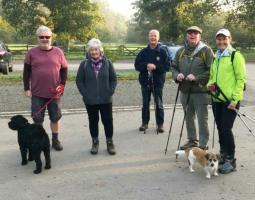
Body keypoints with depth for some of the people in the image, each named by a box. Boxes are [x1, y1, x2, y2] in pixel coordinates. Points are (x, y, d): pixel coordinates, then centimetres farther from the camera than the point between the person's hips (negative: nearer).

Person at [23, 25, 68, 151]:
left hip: (54, 93, 1)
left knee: (55, 118, 11)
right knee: (37, 119, 6)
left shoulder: (58, 52, 1)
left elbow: (64, 69, 8)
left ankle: (55, 140, 26)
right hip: (37, 93, -1)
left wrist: (62, 85, -2)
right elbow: (26, 72, 2)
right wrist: (27, 88, -2)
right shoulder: (31, 52, -1)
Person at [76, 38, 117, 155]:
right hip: (90, 100, 0)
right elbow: (79, 80, 0)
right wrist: (85, 93, -8)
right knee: (93, 121, 11)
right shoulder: (84, 64, -2)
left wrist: (110, 91, -5)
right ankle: (95, 142, 26)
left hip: (106, 99, 0)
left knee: (108, 120, 4)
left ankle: (109, 142, 20)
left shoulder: (107, 63, 0)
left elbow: (114, 78, 5)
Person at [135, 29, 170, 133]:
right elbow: (137, 65, 1)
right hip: (145, 81, 3)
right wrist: (146, 65, -17)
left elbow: (167, 66, -5)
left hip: (158, 82, -2)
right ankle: (144, 122, 23)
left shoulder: (162, 52, -1)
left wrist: (156, 67, -19)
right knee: (145, 104, 12)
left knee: (159, 104, 3)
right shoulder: (143, 52, 5)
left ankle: (160, 124, 13)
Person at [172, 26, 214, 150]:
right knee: (188, 117, 16)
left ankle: (203, 144, 8)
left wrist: (197, 78, -19)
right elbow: (174, 67, 18)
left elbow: (211, 70, -10)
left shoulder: (206, 50, -5)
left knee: (202, 119, -2)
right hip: (185, 91, 6)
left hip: (200, 91, -6)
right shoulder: (181, 51, 12)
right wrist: (177, 75, -4)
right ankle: (192, 140, 31)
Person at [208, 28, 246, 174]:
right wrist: (210, 84, 2)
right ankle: (223, 156, 26)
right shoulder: (216, 57, 16)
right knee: (220, 129, 12)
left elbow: (241, 79, -10)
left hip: (230, 101, -7)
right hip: (217, 99, 7)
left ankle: (231, 160, 5)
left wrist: (235, 99, -16)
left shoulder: (235, 55, -6)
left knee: (226, 129, -9)